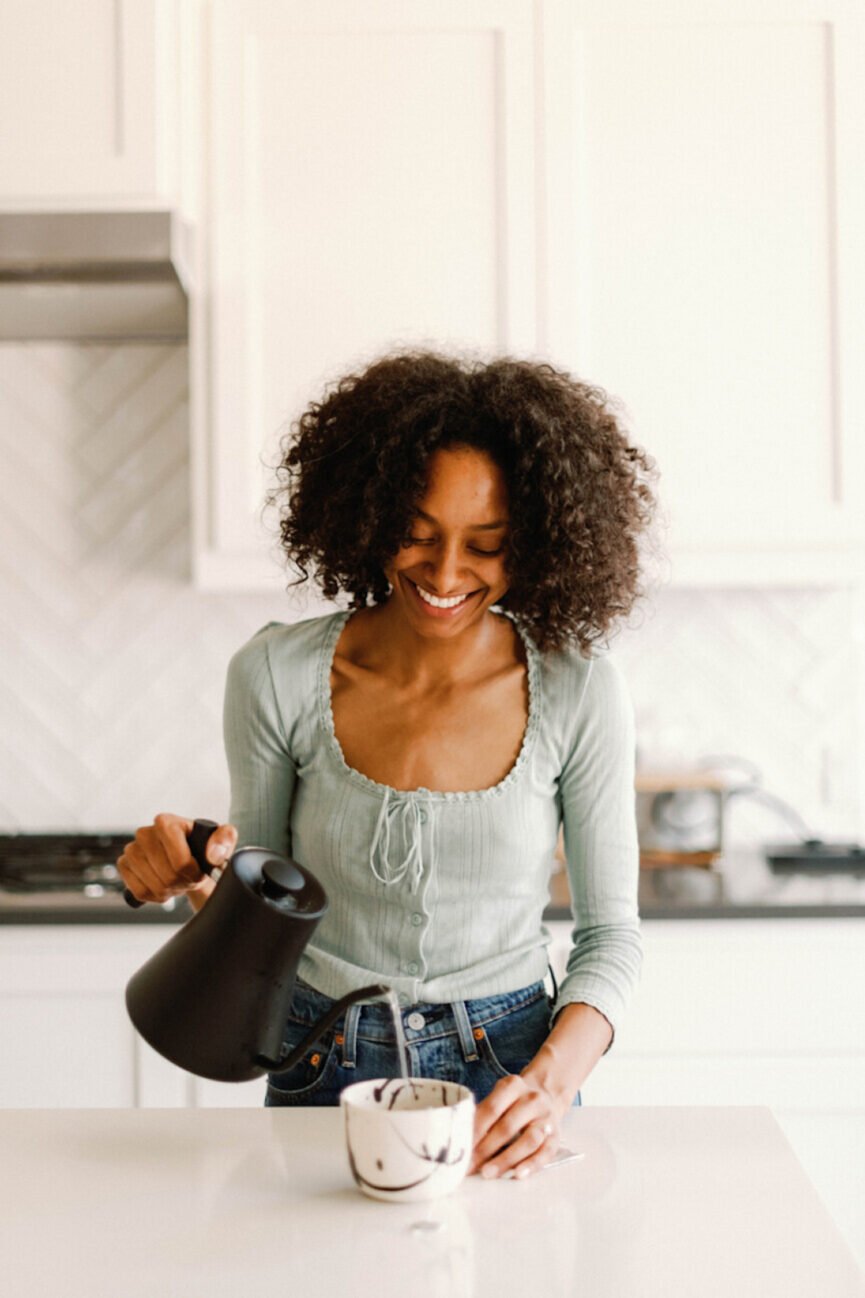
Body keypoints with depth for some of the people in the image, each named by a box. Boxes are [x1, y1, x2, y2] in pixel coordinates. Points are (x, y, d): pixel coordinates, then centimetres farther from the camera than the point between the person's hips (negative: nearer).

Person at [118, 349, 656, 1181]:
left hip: (509, 1069, 0)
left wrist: (552, 1081, -19)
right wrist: (198, 876, -18)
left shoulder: (578, 691, -11)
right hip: (323, 1072, 1)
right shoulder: (278, 676, -9)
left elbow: (610, 931, -3)